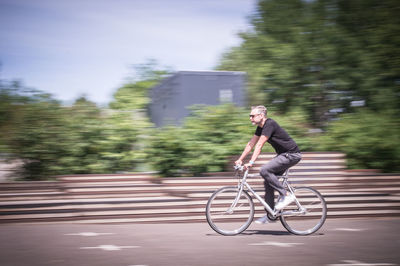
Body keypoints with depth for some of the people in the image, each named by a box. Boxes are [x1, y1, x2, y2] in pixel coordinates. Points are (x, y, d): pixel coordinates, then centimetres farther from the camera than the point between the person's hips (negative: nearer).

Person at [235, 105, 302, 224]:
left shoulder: (270, 124, -20)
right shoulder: (261, 127, 9)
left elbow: (259, 145, -26)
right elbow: (251, 144, 14)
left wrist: (251, 162, -30)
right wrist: (240, 159, 10)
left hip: (292, 154, -10)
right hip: (283, 155, 10)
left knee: (264, 170, -23)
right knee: (268, 183, 5)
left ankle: (286, 195, -13)